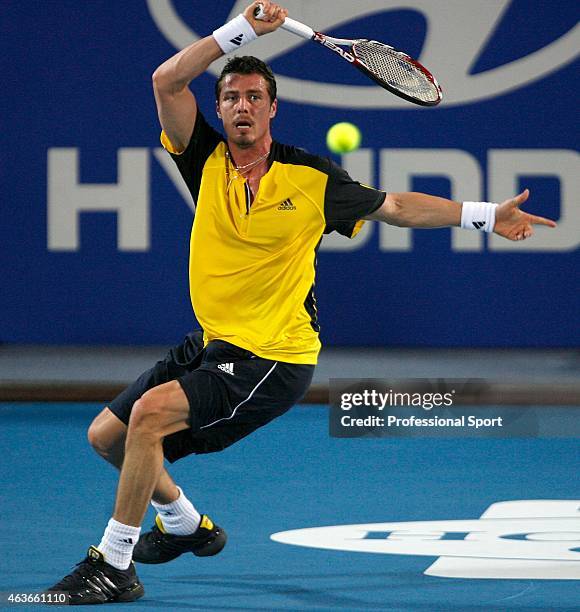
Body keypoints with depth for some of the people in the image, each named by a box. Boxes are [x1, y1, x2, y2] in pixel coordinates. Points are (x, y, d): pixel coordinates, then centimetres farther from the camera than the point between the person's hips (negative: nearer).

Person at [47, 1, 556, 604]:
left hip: (273, 361, -5)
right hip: (210, 344, 6)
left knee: (150, 413, -25)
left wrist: (486, 215, 4)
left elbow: (396, 206, 8)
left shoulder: (312, 179, -6)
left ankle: (113, 566, -16)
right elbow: (167, 80, -14)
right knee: (106, 434, 10)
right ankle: (185, 526, 38)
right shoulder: (207, 159, -1)